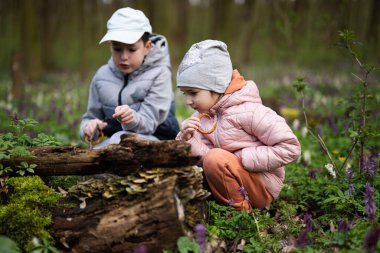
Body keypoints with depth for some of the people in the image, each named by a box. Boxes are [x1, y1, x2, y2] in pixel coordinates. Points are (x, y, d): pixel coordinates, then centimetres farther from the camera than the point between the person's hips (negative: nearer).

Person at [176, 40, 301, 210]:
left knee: (216, 158, -31)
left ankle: (240, 210, -13)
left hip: (262, 187, -7)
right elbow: (201, 157, -3)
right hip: (238, 178, 7)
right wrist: (188, 140, -24)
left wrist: (241, 158, -21)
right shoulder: (202, 114, 2)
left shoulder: (249, 112, -19)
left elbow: (290, 148, -21)